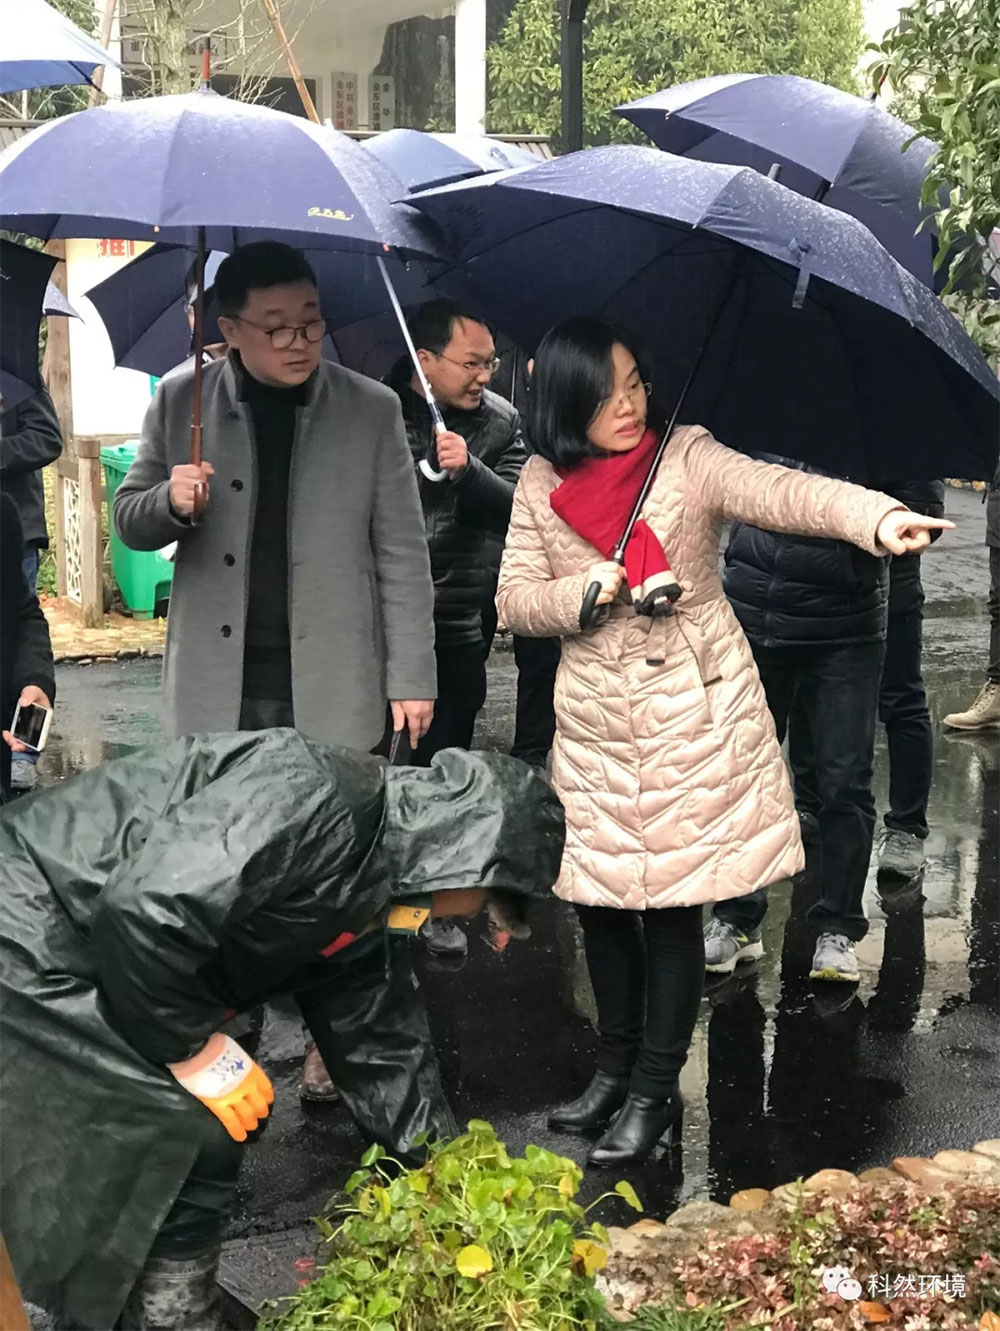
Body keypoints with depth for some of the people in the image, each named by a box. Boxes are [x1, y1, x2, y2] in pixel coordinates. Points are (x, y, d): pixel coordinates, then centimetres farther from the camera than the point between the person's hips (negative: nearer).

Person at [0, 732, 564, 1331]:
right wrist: (194, 1050, -19)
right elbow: (145, 908, -33)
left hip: (85, 967, 9)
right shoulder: (310, 797, -26)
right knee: (194, 1137, -11)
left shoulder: (368, 896, 6)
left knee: (230, 1116, 11)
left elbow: (382, 1039, 14)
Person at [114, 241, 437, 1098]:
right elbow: (129, 520, 10)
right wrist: (170, 500, -13)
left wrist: (412, 677, -5)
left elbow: (401, 554, 0)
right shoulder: (180, 403, 3)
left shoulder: (372, 410, -1)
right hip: (217, 685, 2)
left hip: (330, 684, -1)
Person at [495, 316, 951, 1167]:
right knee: (600, 902, 10)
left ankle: (655, 1091, 15)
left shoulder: (687, 458, -6)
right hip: (595, 722, 4)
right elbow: (515, 600, 4)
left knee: (674, 904, 0)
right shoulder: (541, 487, 3)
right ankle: (617, 1066, 31)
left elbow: (780, 492, -23)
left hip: (694, 713, -3)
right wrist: (584, 593, -16)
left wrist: (878, 517, -41)